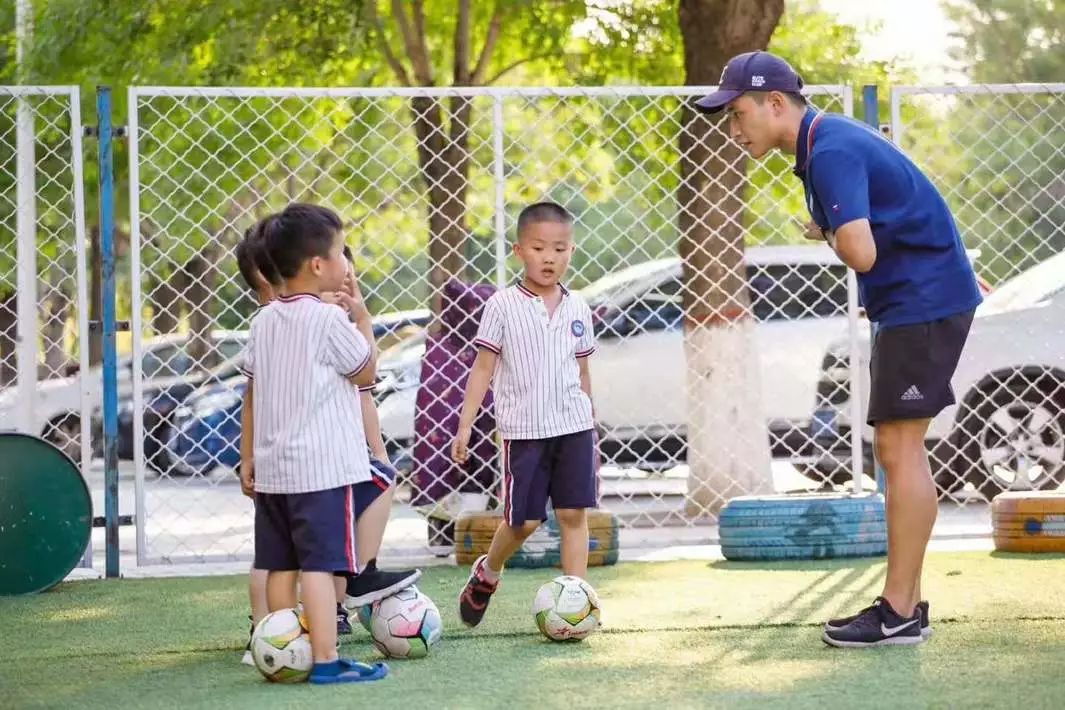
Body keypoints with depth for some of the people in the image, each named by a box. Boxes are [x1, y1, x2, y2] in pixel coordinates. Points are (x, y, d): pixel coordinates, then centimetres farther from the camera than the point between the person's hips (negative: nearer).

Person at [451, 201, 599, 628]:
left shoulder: (577, 310, 8)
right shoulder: (503, 306, -4)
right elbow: (483, 368, -2)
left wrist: (590, 428, 18)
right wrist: (465, 426, -7)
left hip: (574, 426, 3)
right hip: (524, 429, -3)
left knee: (574, 513, -2)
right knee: (524, 521, 1)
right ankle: (486, 573, 28)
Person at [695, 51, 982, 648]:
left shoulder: (832, 153, -20)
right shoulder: (828, 142, 13)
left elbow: (861, 253, -29)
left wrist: (827, 235, -11)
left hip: (925, 301, -11)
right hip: (910, 302, 11)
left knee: (901, 447, -9)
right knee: (897, 448, 12)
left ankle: (899, 614, -8)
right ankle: (907, 601, 16)